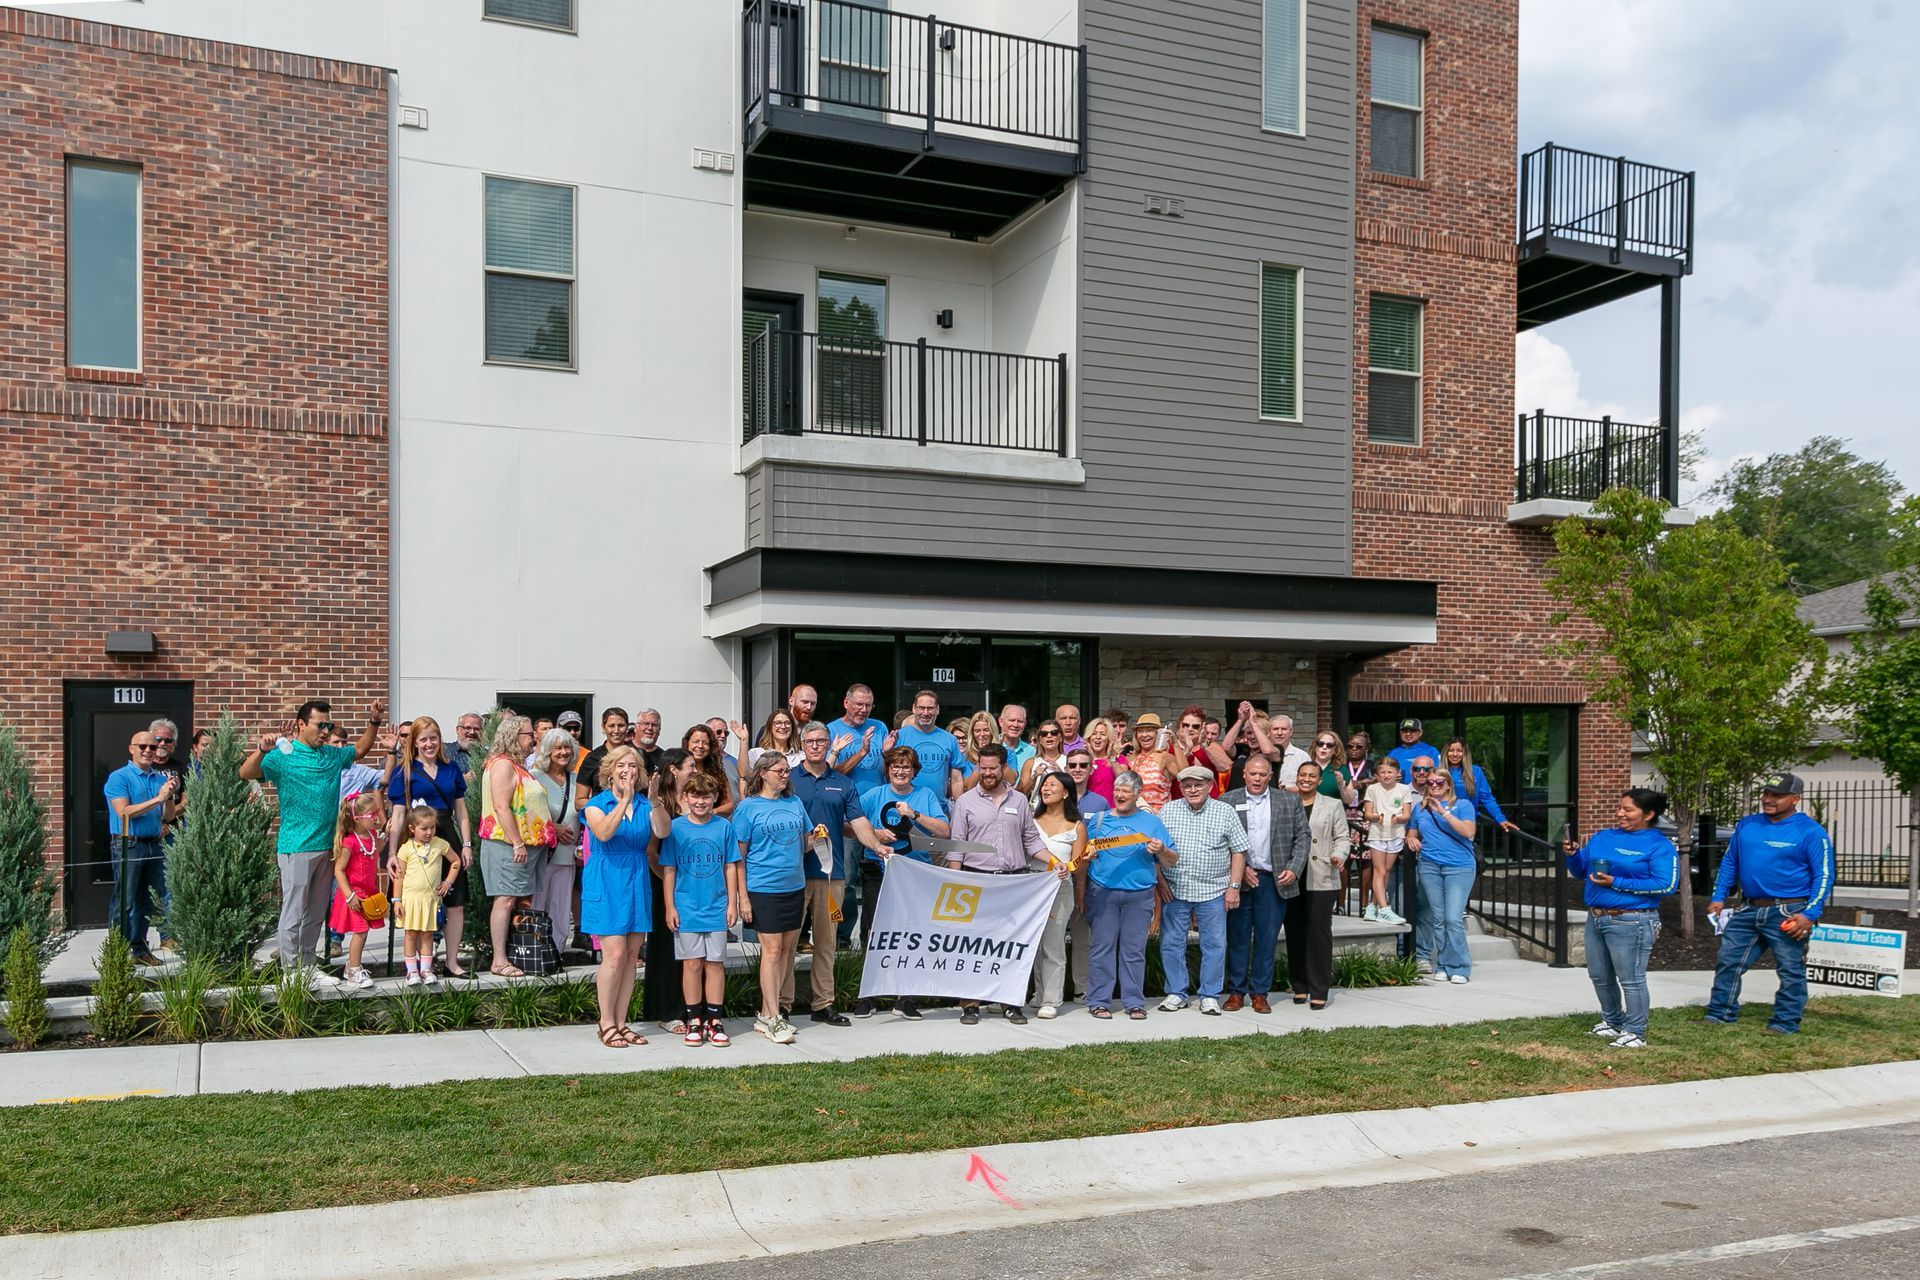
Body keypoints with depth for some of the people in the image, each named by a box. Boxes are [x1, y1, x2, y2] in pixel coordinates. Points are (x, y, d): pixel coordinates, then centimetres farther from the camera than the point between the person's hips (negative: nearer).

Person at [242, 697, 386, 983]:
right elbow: (246, 773, -20)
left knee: (316, 914, 14)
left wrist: (374, 722, 17)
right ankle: (291, 972, 5)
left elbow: (360, 749, 30)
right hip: (296, 848, -7)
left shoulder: (333, 755, 12)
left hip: (326, 846, 7)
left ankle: (309, 966, 24)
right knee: (294, 914, -3)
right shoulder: (283, 756, -8)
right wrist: (261, 750, -38)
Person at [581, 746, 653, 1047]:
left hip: (638, 881, 4)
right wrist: (625, 800, -29)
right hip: (607, 881, -4)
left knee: (632, 955, 6)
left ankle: (621, 1023, 15)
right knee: (615, 954, -9)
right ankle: (606, 1024, 3)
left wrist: (655, 801, -27)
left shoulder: (645, 804, 8)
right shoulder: (597, 803, -1)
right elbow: (603, 832, -22)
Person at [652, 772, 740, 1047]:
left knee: (715, 963, 5)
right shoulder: (675, 827, -1)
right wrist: (669, 906, -2)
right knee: (692, 963, 5)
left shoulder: (724, 827, 1)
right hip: (686, 908, -1)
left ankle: (714, 1020, 14)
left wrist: (732, 903, 2)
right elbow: (668, 869, 1)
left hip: (717, 908, 1)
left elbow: (730, 867, 5)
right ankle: (694, 1020, 15)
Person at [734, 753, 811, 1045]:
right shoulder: (749, 807, -3)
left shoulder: (795, 803, 12)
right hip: (763, 888, -5)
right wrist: (742, 898, -7)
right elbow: (738, 855, -3)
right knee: (772, 950, -5)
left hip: (795, 887, 5)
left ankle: (766, 1014, 18)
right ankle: (774, 1019, 2)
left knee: (785, 949, 8)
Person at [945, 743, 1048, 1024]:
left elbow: (1031, 840, 16)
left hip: (1014, 880, 2)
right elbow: (956, 845, 3)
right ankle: (970, 1004, 4)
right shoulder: (966, 801, 5)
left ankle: (1011, 1003, 10)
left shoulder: (1019, 801, 13)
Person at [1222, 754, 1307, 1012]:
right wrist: (1240, 870, -8)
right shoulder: (1227, 801, 2)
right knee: (1238, 938, 5)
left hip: (1273, 881, 1)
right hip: (1239, 880, -1)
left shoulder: (1289, 801, 6)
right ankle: (1236, 991, 14)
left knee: (1267, 939, 5)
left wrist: (1294, 868, -4)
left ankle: (1260, 993, 14)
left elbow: (1303, 836, 7)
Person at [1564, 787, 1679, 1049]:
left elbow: (1667, 885, -20)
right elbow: (1582, 869, 19)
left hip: (1629, 922, -8)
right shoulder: (1602, 837, 11)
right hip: (1596, 918, 8)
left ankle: (1635, 1033, 10)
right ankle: (1612, 1021, 35)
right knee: (1600, 977, 17)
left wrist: (1616, 883, -21)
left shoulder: (1659, 846, -9)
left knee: (1631, 980, -1)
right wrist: (1572, 854, -5)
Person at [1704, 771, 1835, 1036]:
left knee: (1791, 972, 3)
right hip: (1749, 911, 5)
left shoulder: (1811, 832, -7)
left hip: (1788, 914, -5)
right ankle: (1719, 1014, 17)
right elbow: (1729, 863, 18)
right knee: (1727, 962, 7)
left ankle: (1785, 1023, 13)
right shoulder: (1746, 825, 9)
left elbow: (1824, 876, -9)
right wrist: (1719, 897, 10)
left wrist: (1810, 915, -17)